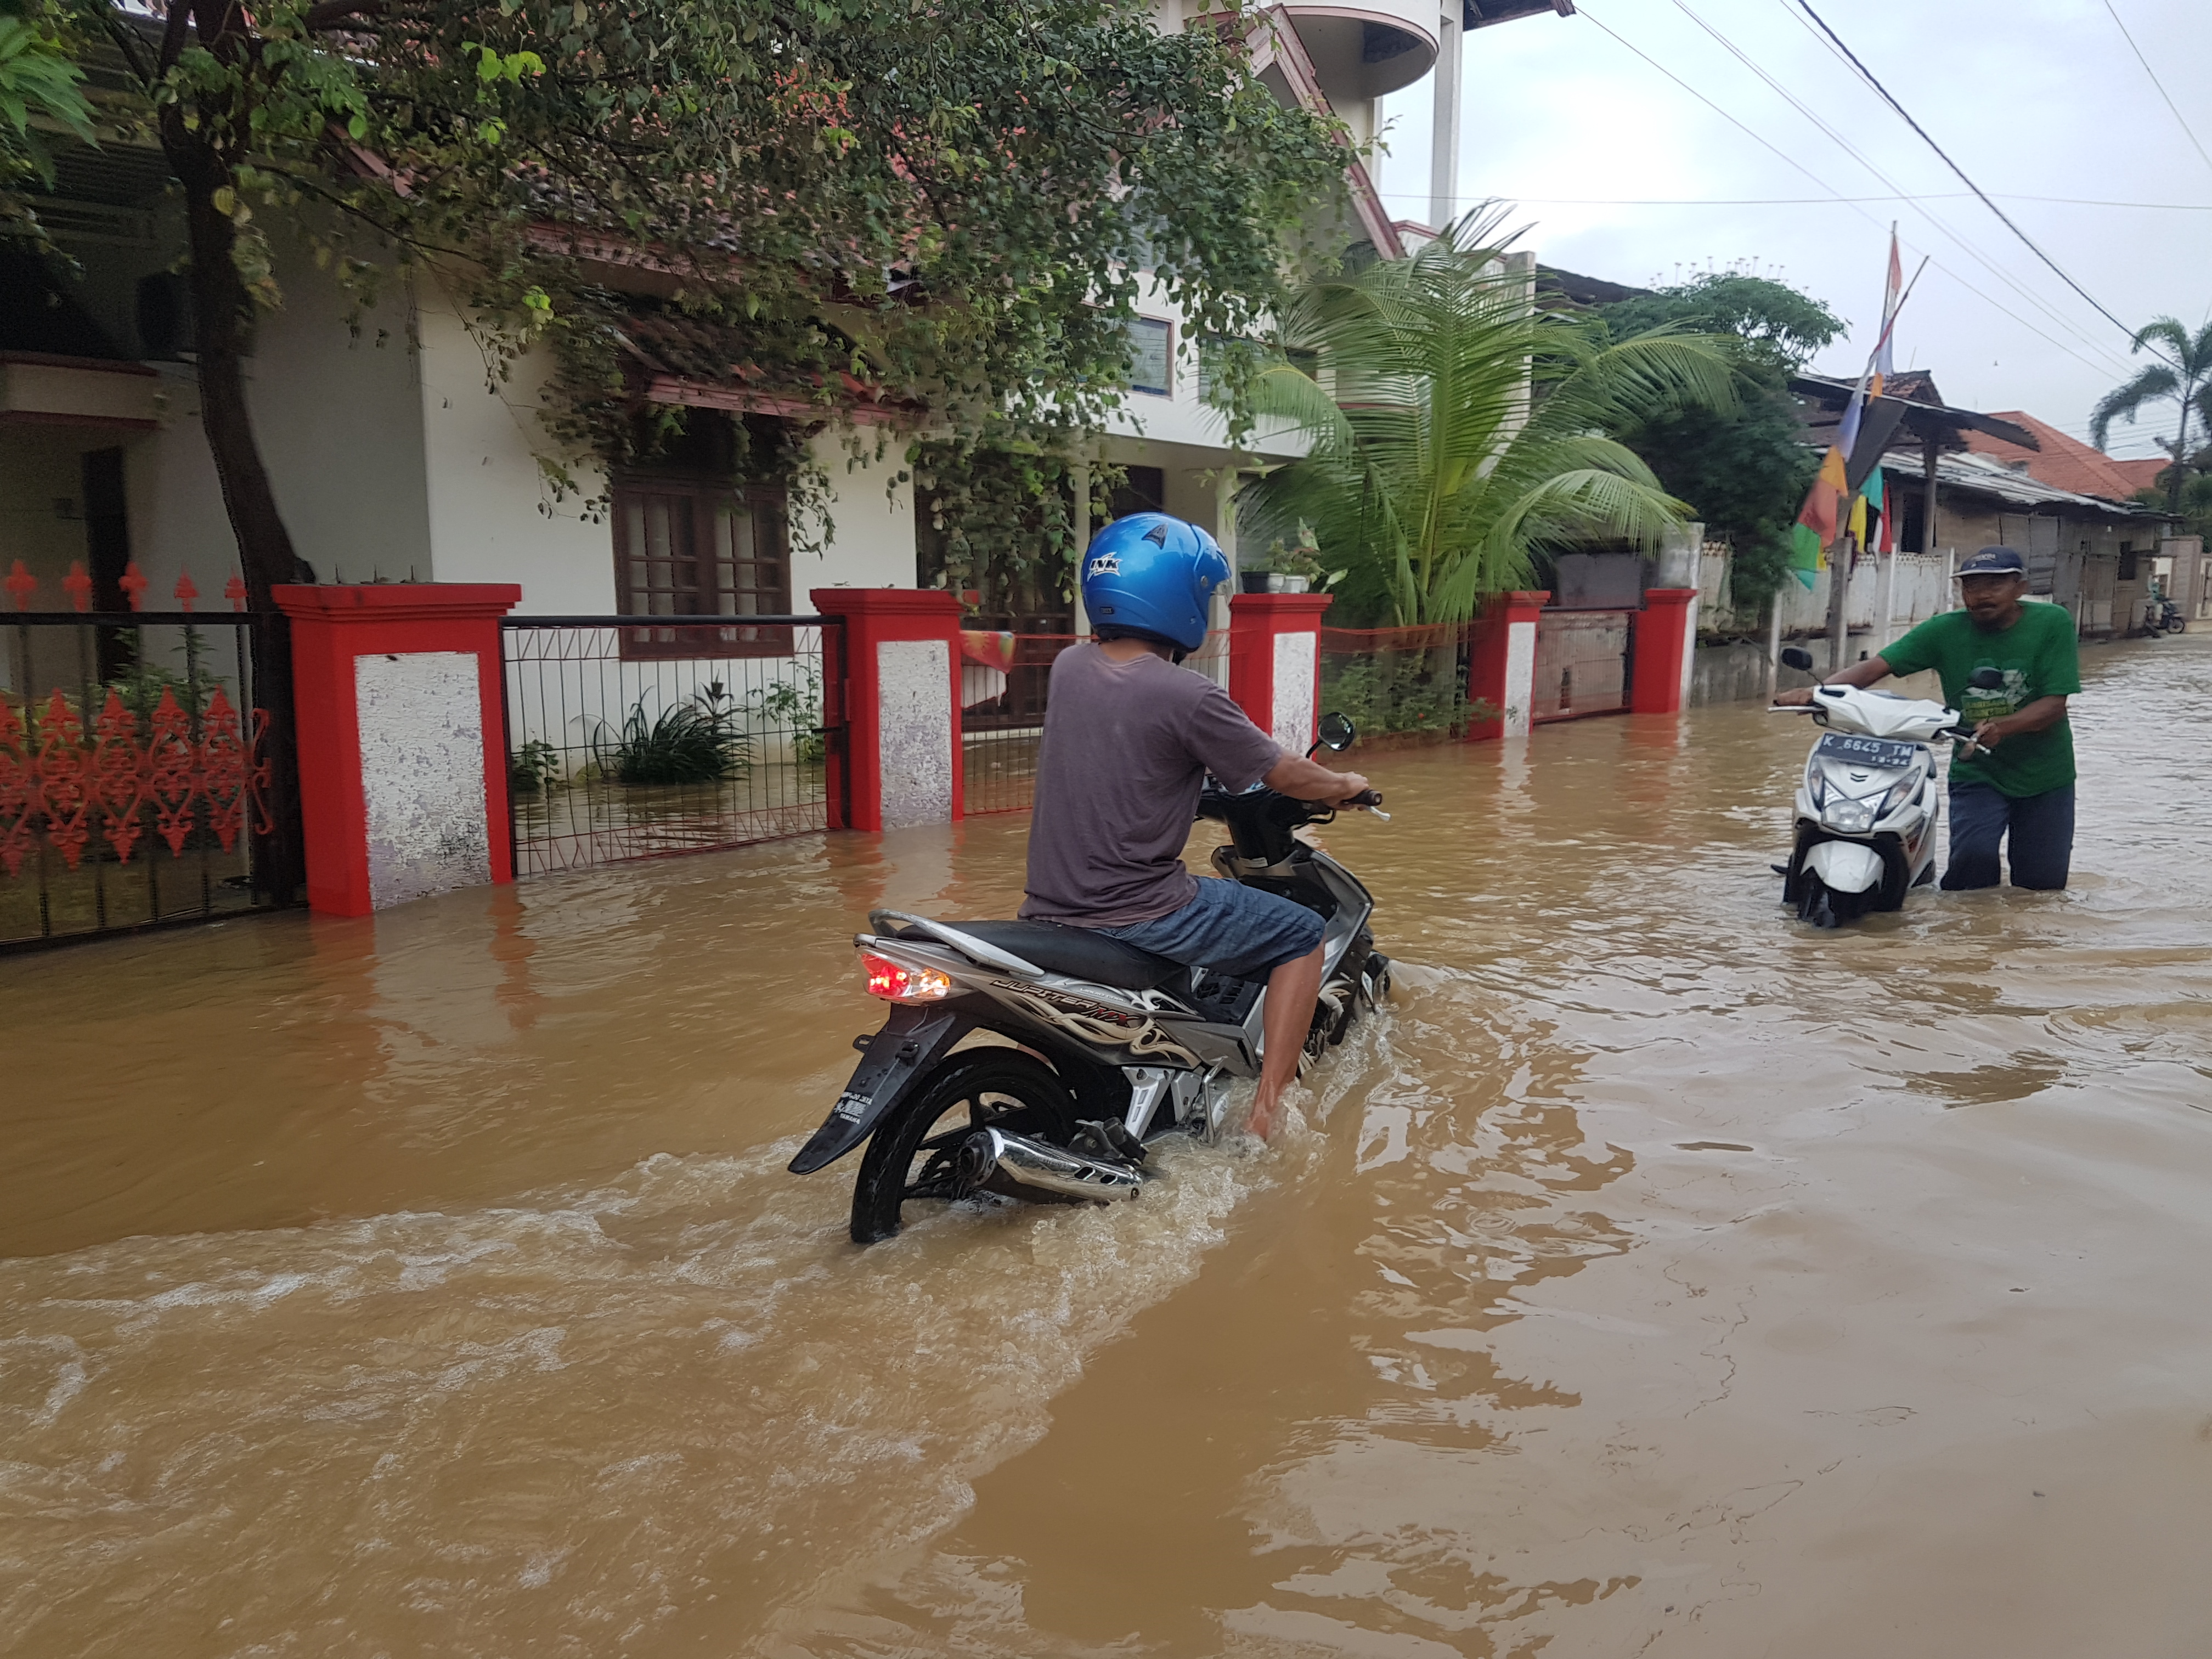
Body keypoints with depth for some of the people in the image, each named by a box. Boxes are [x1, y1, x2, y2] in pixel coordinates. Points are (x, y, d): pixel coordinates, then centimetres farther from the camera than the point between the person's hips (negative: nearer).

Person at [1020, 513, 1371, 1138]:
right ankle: (1269, 1110, 5)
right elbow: (1287, 776, -5)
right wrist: (1346, 785, 15)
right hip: (1140, 916, -7)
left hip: (1048, 908, 7)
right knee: (1303, 936, 9)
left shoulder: (1067, 667, 4)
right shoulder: (1186, 696, -16)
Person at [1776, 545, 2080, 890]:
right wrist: (1816, 690, -34)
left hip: (2045, 775, 1)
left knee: (2042, 886, 7)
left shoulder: (2053, 624, -8)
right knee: (1974, 852, -25)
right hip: (1976, 772, 0)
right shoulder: (1945, 630, -6)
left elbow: (2055, 703, -14)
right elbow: (1876, 665, -16)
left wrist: (2001, 727, -34)